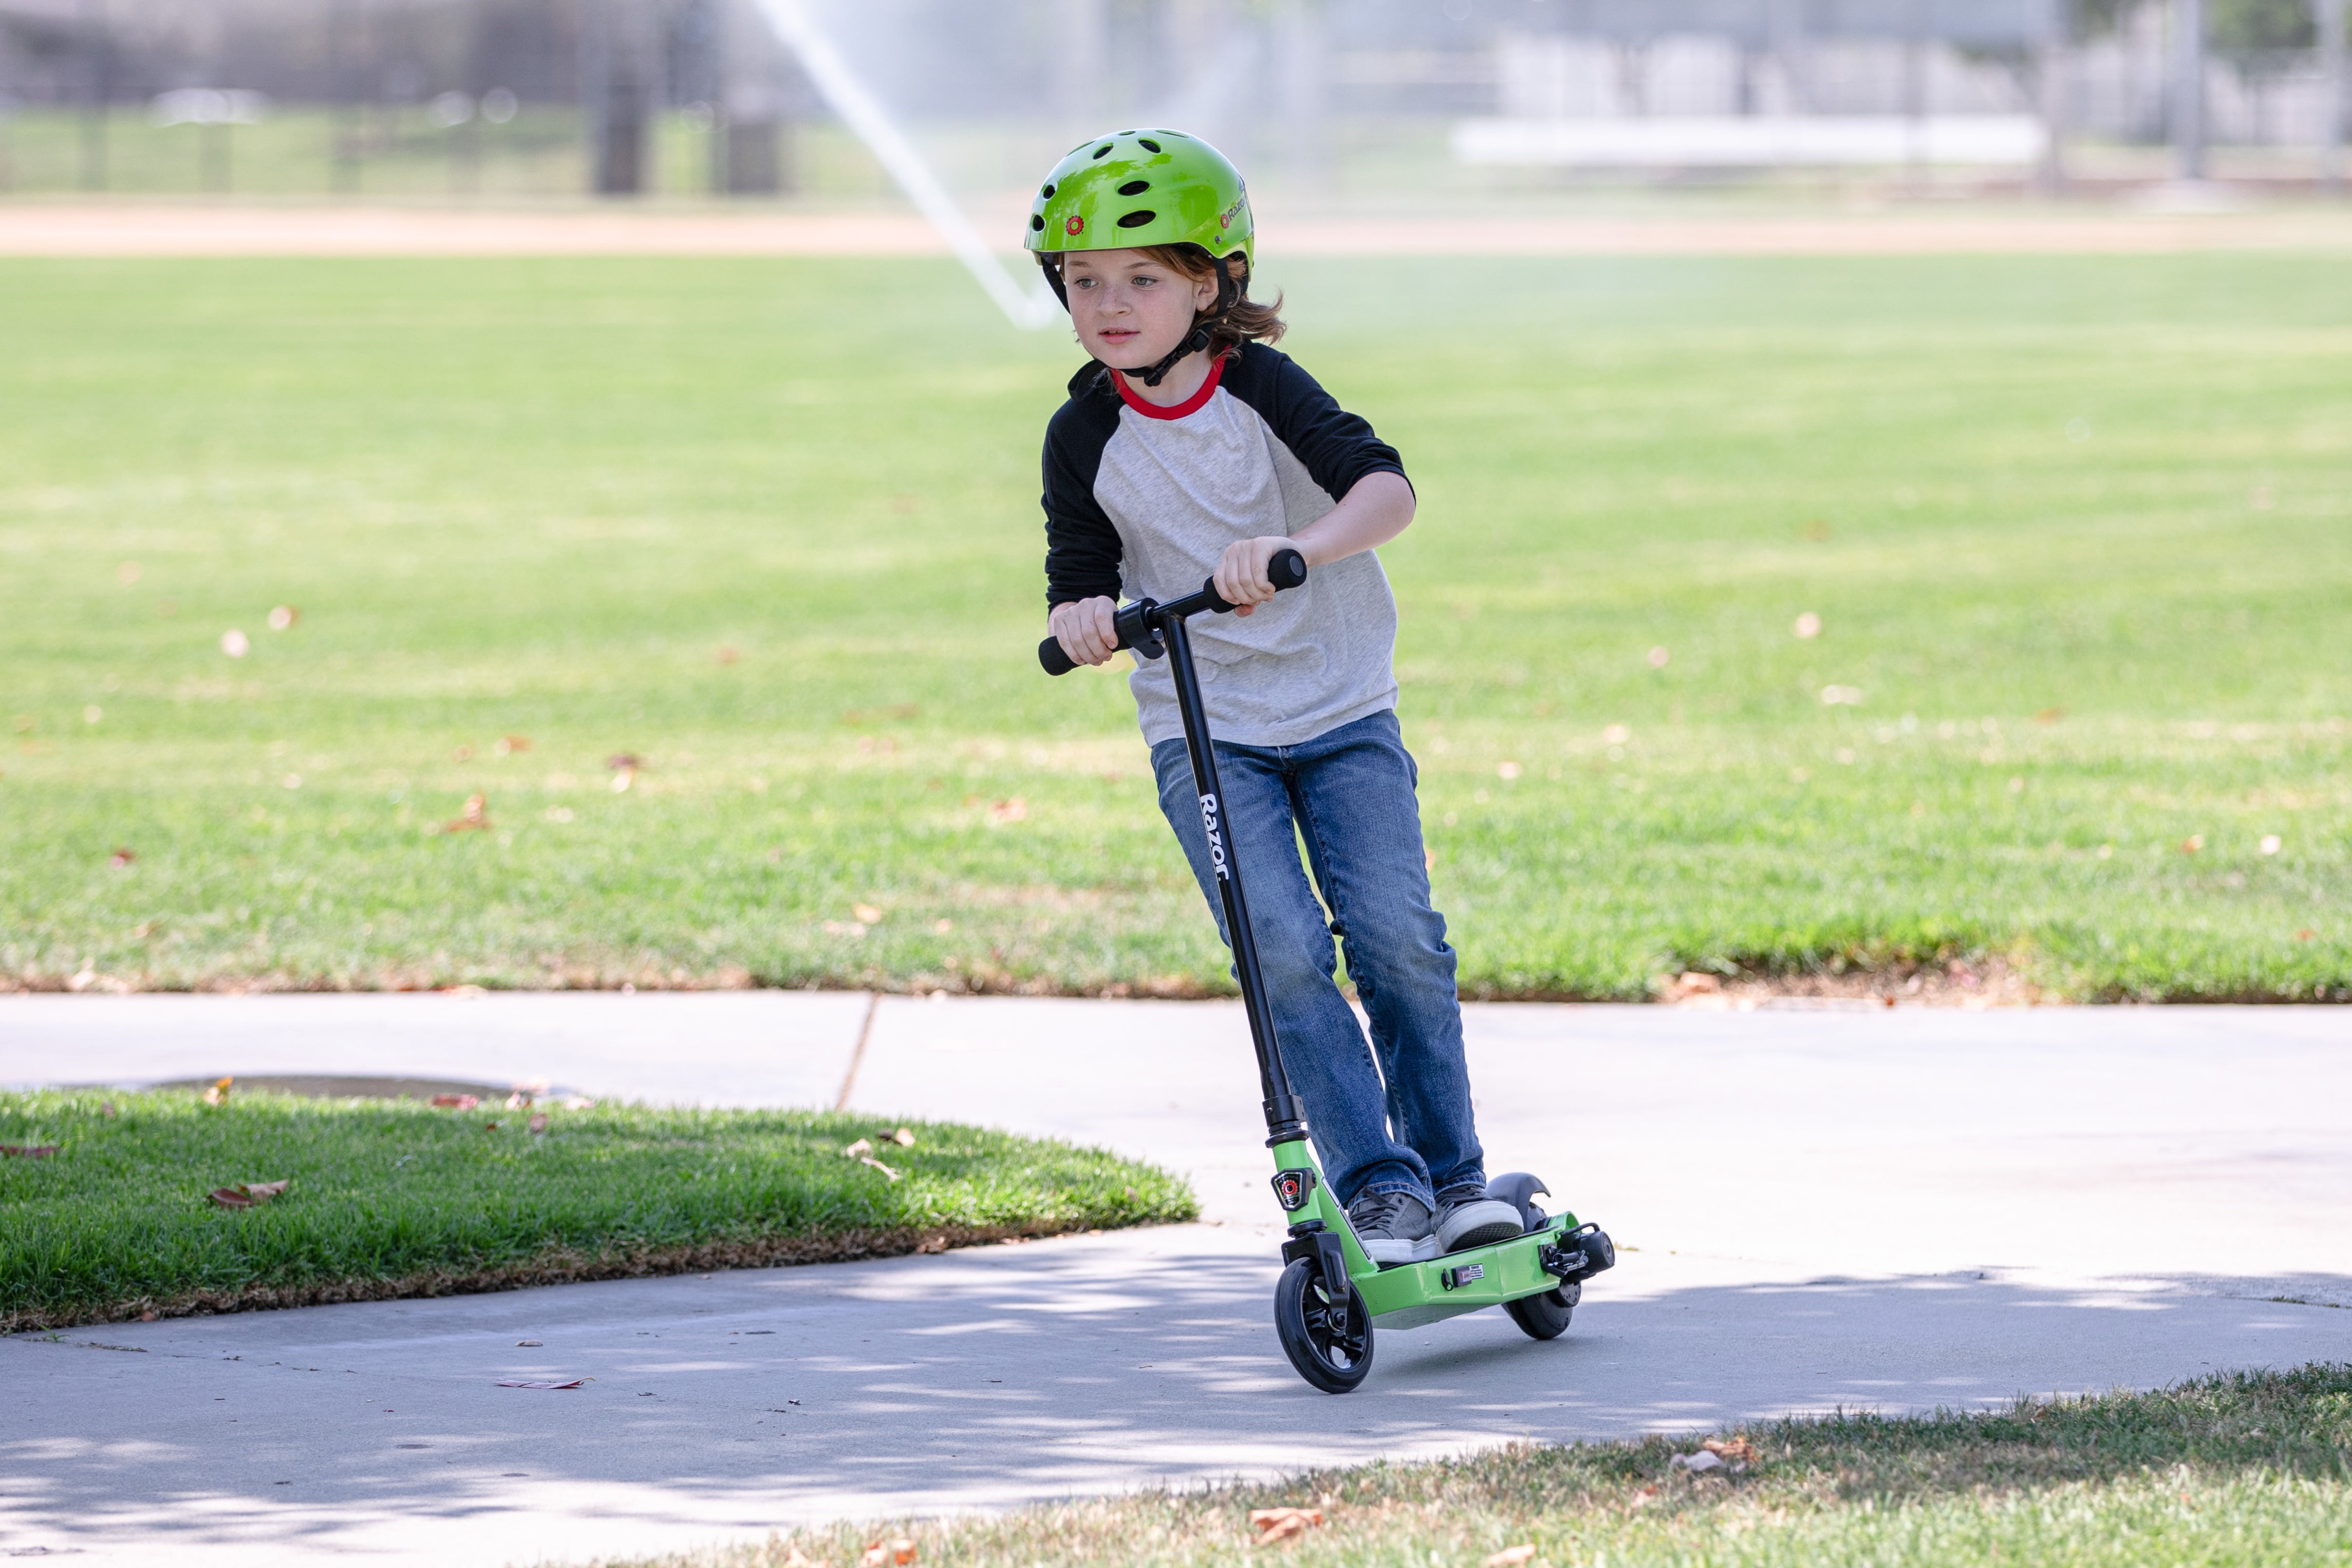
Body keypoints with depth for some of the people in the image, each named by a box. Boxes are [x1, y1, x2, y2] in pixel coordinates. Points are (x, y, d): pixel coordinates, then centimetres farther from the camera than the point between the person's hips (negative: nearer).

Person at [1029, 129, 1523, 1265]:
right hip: (1203, 732, 1)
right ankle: (1379, 1185, -12)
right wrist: (1078, 614, -24)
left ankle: (1452, 1173, 3)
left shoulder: (1261, 388, -8)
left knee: (1398, 938, -13)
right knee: (1282, 953, -17)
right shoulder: (1085, 436, -2)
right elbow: (1080, 572, 1)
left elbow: (1384, 488, -19)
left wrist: (1293, 547, -38)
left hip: (1340, 711, -1)